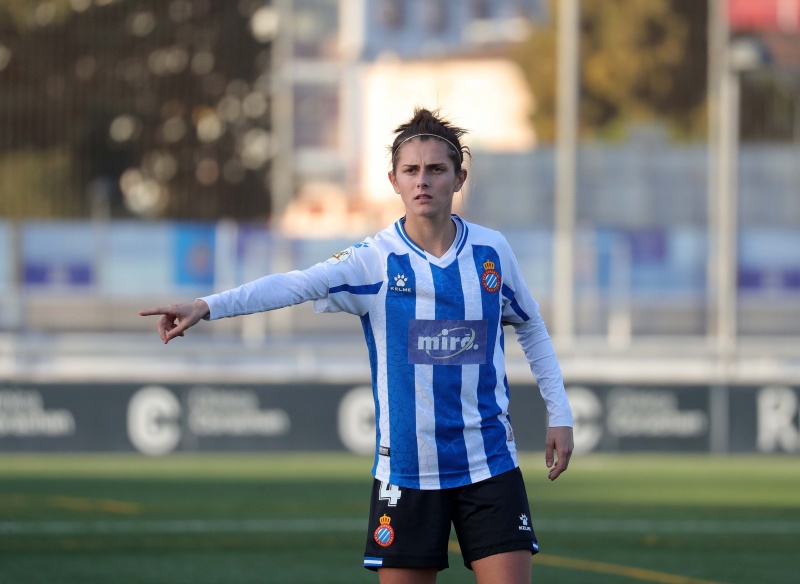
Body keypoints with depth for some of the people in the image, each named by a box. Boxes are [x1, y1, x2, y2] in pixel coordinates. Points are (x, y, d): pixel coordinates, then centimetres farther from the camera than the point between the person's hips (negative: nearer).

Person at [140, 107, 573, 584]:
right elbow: (294, 285, -22)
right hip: (406, 470, -1)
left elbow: (532, 329, 18)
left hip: (489, 466, 1)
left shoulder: (492, 251, 2)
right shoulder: (375, 260, -7)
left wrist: (560, 415, 13)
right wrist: (207, 306, -36)